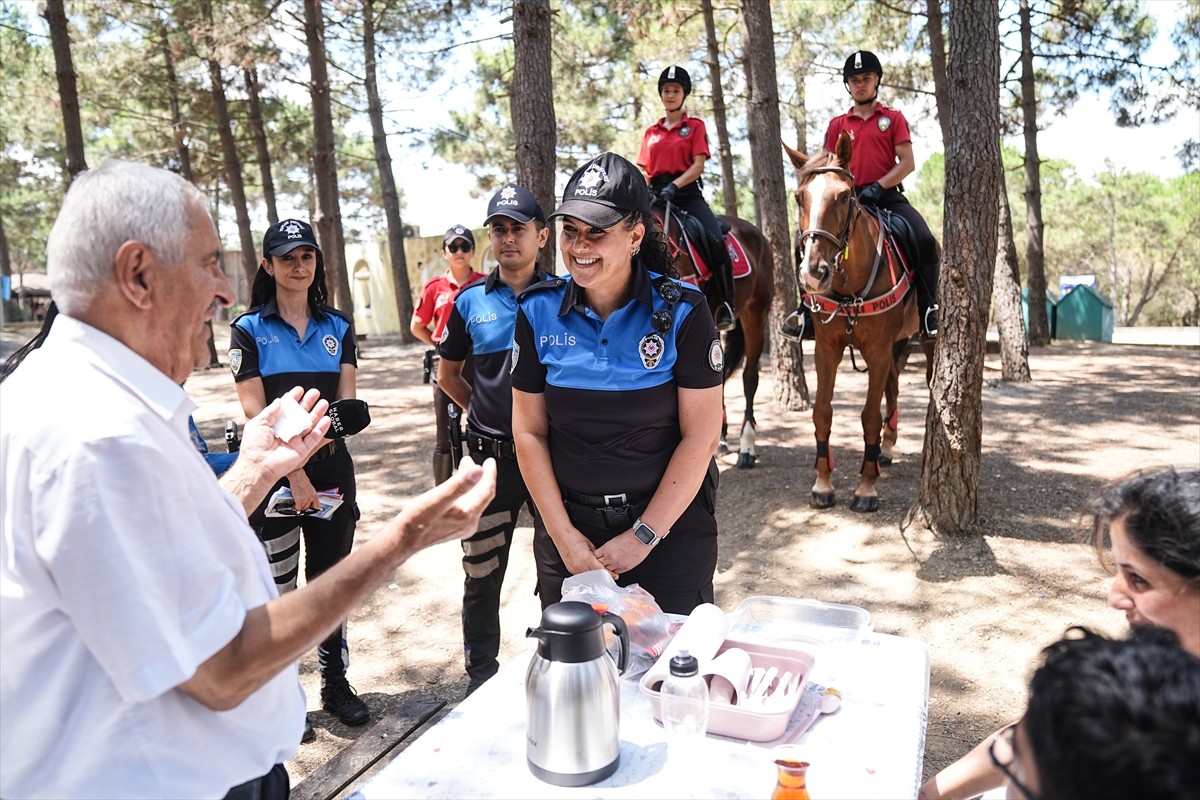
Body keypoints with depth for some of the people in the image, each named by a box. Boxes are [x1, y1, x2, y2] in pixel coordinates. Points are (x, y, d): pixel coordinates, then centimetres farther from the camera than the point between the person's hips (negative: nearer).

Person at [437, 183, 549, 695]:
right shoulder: (471, 301, 4)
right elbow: (448, 374, 17)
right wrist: (484, 409, 9)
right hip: (491, 456, 2)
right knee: (482, 575, 10)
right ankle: (481, 677, 29)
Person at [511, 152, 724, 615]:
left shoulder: (682, 312, -12)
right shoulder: (538, 312, -4)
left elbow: (701, 435, -12)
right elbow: (529, 431, -2)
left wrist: (644, 535, -12)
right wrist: (563, 535, -7)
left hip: (670, 524, -2)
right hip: (568, 524, 2)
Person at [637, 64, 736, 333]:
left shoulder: (695, 126, 9)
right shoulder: (651, 132, 18)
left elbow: (698, 165, -4)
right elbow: (645, 172, 17)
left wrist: (674, 186, -20)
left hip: (688, 193, -4)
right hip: (657, 195, 4)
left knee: (716, 240, -26)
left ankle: (726, 306, -16)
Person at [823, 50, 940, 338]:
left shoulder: (893, 118, 9)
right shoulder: (837, 125, 13)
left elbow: (907, 163, 0)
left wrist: (877, 187, -15)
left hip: (889, 196, -1)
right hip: (849, 199, 1)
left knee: (925, 240, -25)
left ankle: (928, 311, -15)